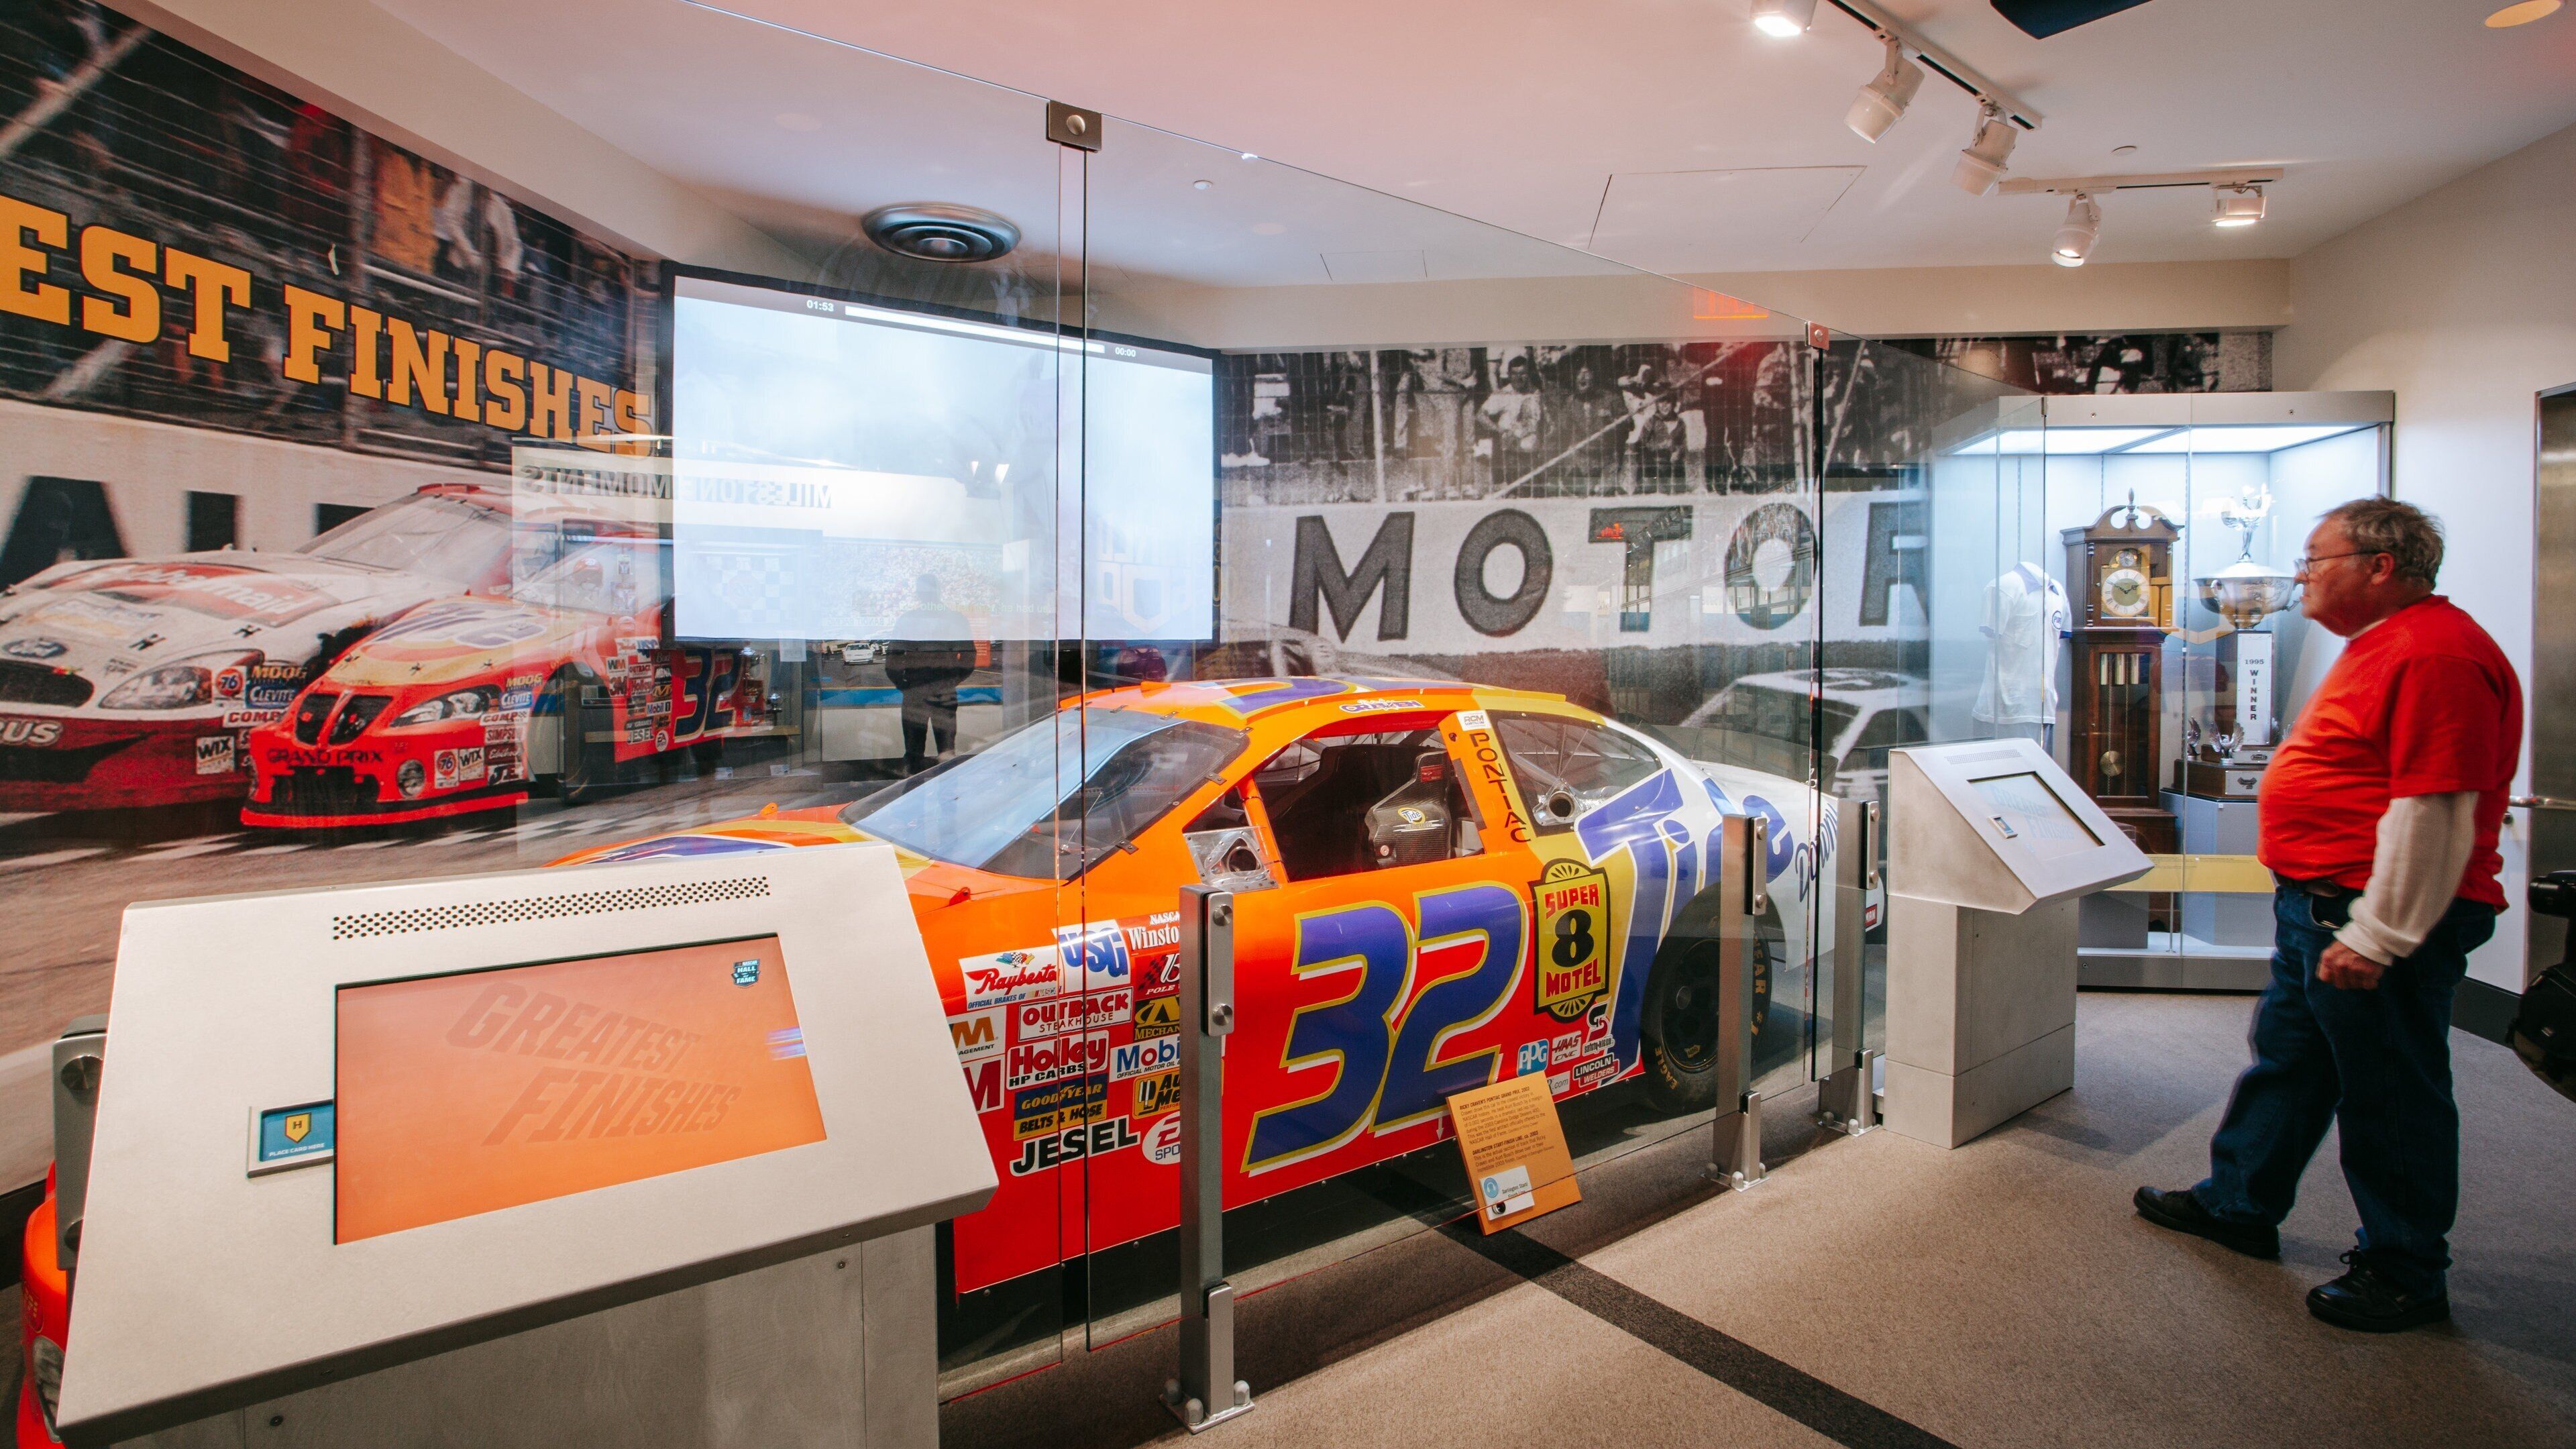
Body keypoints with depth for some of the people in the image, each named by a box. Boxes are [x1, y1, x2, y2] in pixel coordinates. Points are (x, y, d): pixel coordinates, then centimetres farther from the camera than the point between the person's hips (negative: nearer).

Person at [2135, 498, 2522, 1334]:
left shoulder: (2434, 653, -20)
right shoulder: (2381, 646, 14)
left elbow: (2434, 810, -25)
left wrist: (2377, 937, -24)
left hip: (2381, 920, -10)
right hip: (2318, 906, 10)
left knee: (2390, 1098, 5)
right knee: (2286, 1061, 19)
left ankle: (2405, 1275, 22)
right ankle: (2238, 1205, 33)